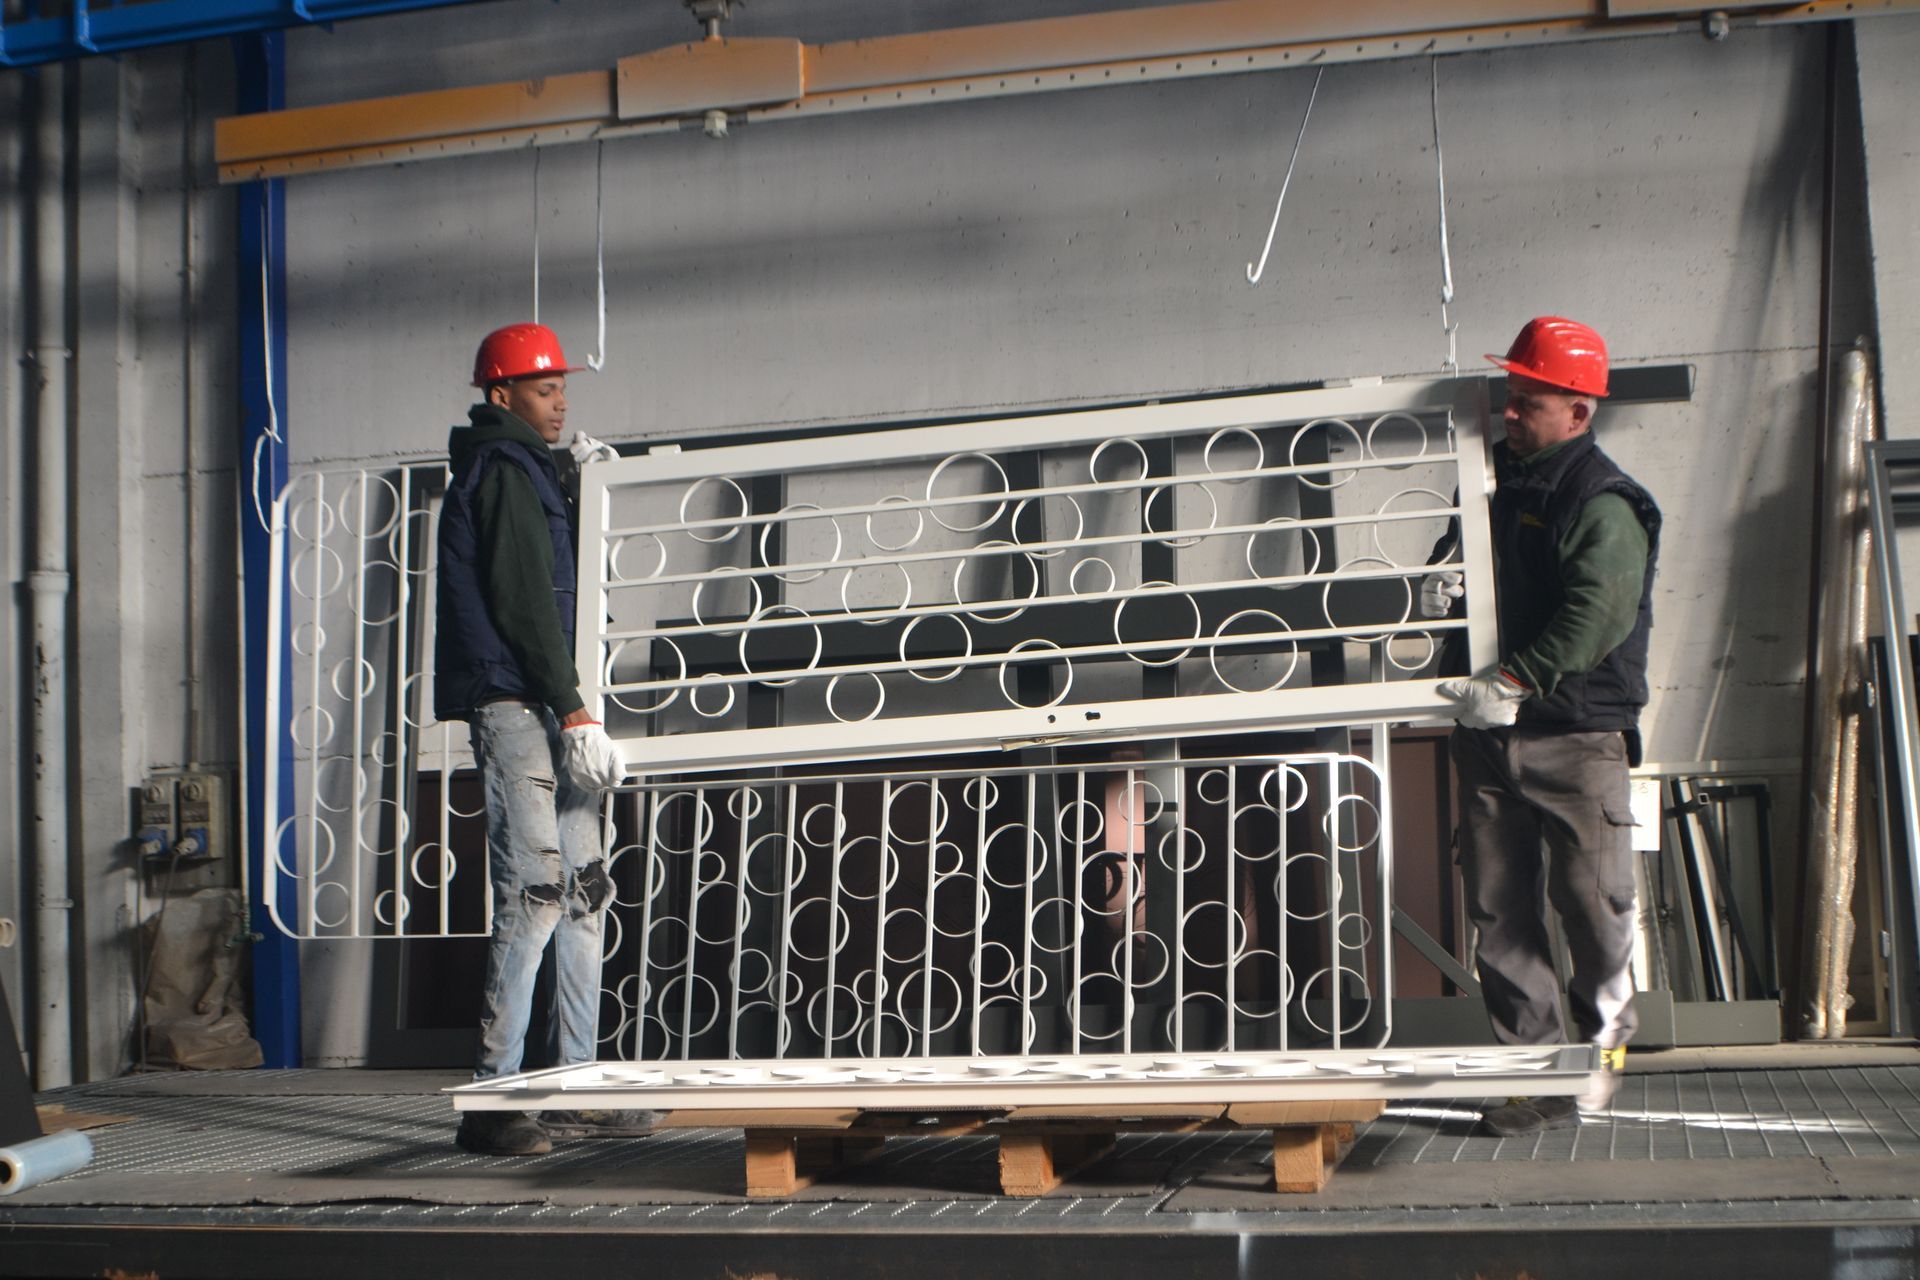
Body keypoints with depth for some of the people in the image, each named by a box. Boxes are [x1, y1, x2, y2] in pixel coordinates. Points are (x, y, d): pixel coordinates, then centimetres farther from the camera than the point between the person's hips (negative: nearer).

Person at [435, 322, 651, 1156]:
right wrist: (574, 711, -18)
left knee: (583, 889, 10)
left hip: (544, 709, 11)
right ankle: (491, 1100, -11)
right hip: (512, 703, -11)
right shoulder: (502, 471, -8)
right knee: (533, 893, -13)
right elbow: (523, 600, -16)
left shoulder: (528, 472, 22)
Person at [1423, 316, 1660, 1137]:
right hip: (1487, 736, 6)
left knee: (1590, 900, -1)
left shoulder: (1604, 505, -9)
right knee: (1498, 910, 3)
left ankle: (1602, 1038, 22)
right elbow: (1464, 565, 28)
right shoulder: (1493, 478, 13)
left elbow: (1597, 614, -24)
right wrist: (1442, 582, 3)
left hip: (1577, 736, -6)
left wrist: (1515, 681, -33)